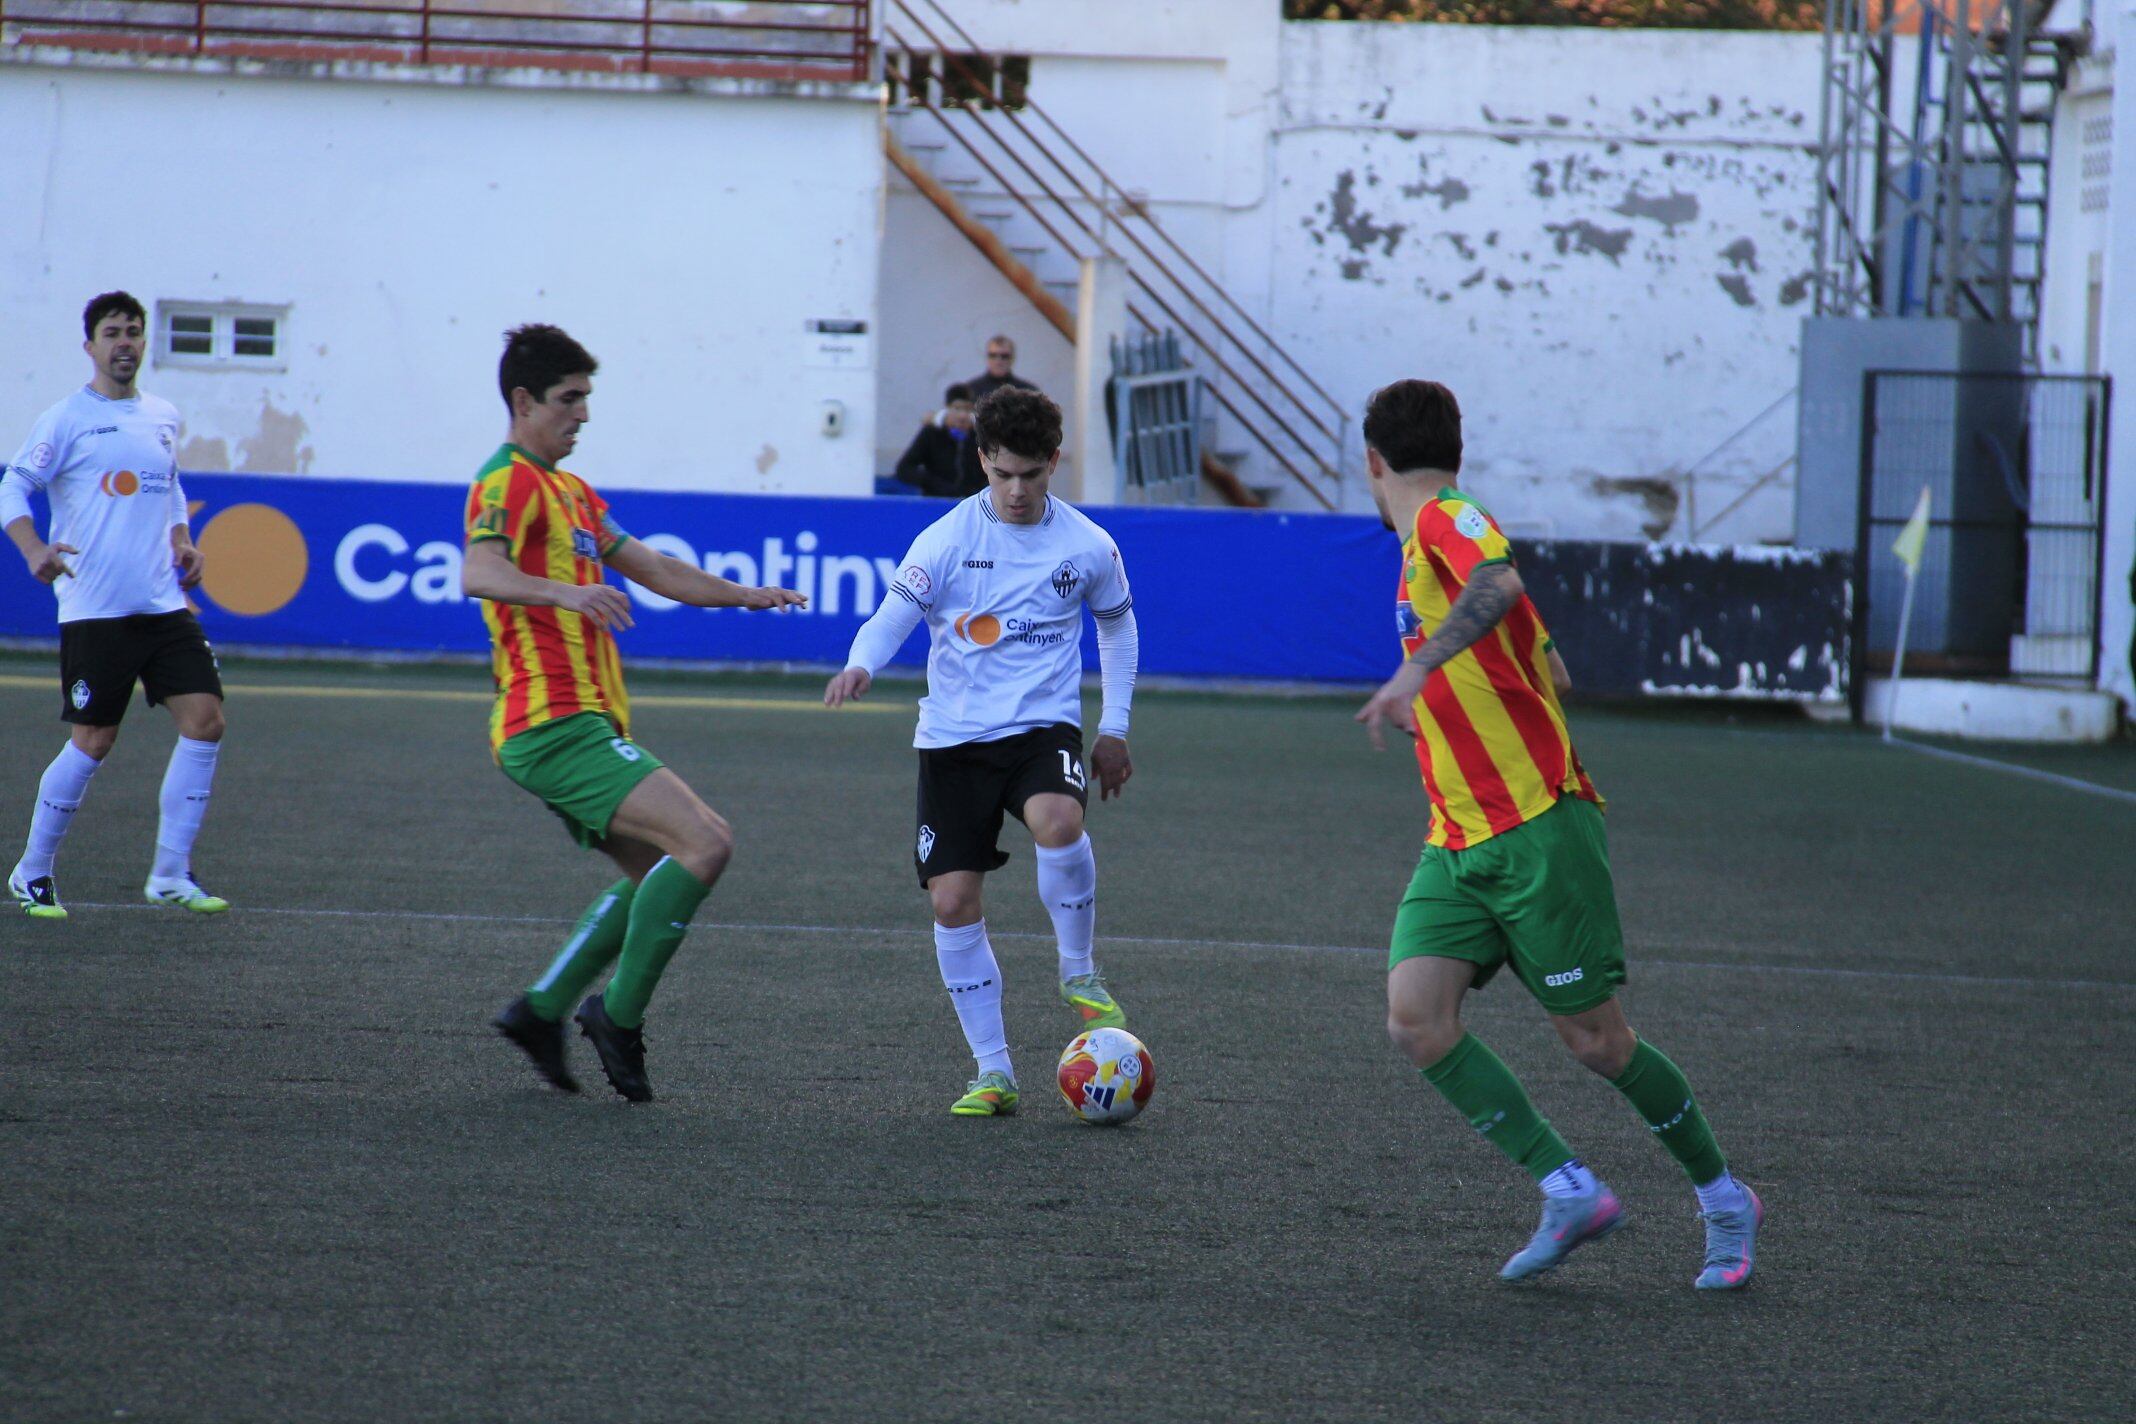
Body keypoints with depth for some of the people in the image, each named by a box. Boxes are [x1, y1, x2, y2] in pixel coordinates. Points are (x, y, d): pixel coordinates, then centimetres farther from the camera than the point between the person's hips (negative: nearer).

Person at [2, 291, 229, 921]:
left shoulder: (164, 418, 14)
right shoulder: (66, 420, -4)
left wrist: (182, 542, 10)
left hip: (164, 604, 5)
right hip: (94, 608, -5)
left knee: (205, 720, -6)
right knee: (93, 741, -4)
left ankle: (170, 874, 2)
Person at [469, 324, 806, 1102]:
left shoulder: (570, 492, 22)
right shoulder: (509, 483, -10)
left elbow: (653, 569, 31)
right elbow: (478, 574, -30)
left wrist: (744, 595, 24)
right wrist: (566, 593, -46)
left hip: (579, 728, 10)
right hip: (555, 725, -10)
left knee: (659, 873, 16)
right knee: (706, 842, -19)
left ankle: (542, 1010, 15)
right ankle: (619, 1015, -12)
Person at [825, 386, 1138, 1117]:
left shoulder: (1087, 547, 1)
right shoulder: (947, 539, -4)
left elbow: (1117, 624, 18)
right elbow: (893, 616, -7)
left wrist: (1114, 728, 15)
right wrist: (859, 666, -30)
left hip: (1043, 726, -1)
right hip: (955, 735, 1)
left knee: (1057, 820, -34)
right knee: (953, 900, -6)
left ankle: (1078, 973, -8)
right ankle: (993, 1071, 7)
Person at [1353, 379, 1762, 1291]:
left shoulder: (1446, 517, -8)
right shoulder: (1424, 550, 19)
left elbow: (1500, 583, -33)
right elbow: (1551, 673, 27)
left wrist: (1418, 670, -36)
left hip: (1538, 828, -8)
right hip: (1458, 845, 8)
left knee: (1594, 1038, -2)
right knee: (1416, 1018, -10)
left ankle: (1723, 1198, 18)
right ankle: (1570, 1193, -6)